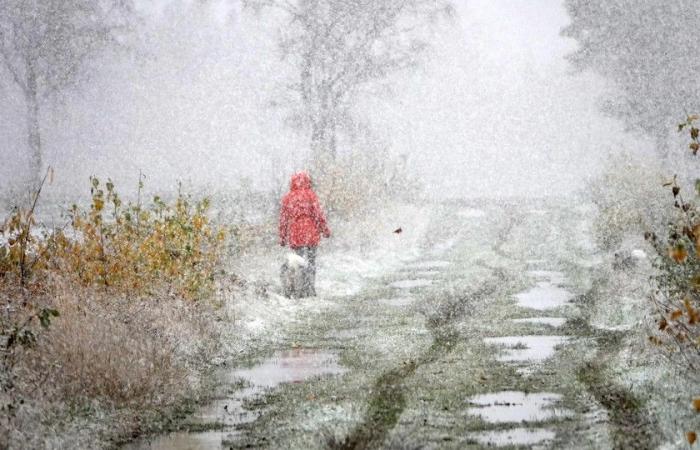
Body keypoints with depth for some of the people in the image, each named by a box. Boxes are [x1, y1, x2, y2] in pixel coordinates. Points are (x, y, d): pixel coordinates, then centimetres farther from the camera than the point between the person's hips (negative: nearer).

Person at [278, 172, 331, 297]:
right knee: (311, 261, 6)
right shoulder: (310, 195, -3)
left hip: (295, 235, 2)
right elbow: (318, 214, -5)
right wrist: (325, 229, 4)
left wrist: (282, 237, 11)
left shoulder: (287, 198, 4)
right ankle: (311, 291, 5)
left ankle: (303, 291, 1)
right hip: (311, 233, -1)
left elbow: (283, 218, 5)